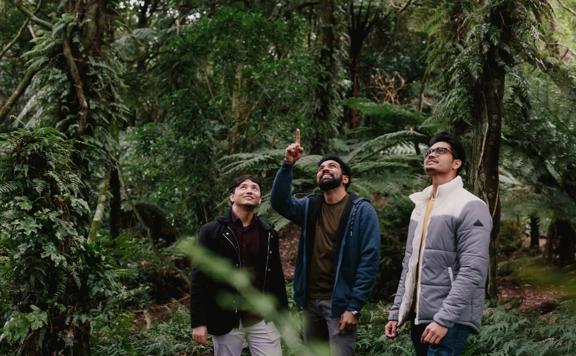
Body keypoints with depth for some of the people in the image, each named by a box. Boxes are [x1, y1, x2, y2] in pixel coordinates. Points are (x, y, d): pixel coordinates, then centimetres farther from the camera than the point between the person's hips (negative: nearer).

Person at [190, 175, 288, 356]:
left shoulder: (268, 234, 9)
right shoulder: (211, 231, -2)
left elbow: (276, 277, 12)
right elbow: (199, 278, -6)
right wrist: (198, 322, -11)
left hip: (262, 318, 2)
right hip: (225, 320, -2)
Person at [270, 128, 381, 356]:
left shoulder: (361, 210, -6)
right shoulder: (310, 206, 11)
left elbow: (369, 260, -12)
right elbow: (279, 203, -6)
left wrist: (354, 306, -18)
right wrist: (288, 166, -17)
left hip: (339, 302, -5)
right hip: (310, 300, 6)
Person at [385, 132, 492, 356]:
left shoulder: (470, 207, -10)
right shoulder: (420, 206, 16)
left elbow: (472, 271, -19)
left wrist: (443, 319, -24)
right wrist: (396, 312, 13)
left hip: (449, 320, -8)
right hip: (419, 316, 8)